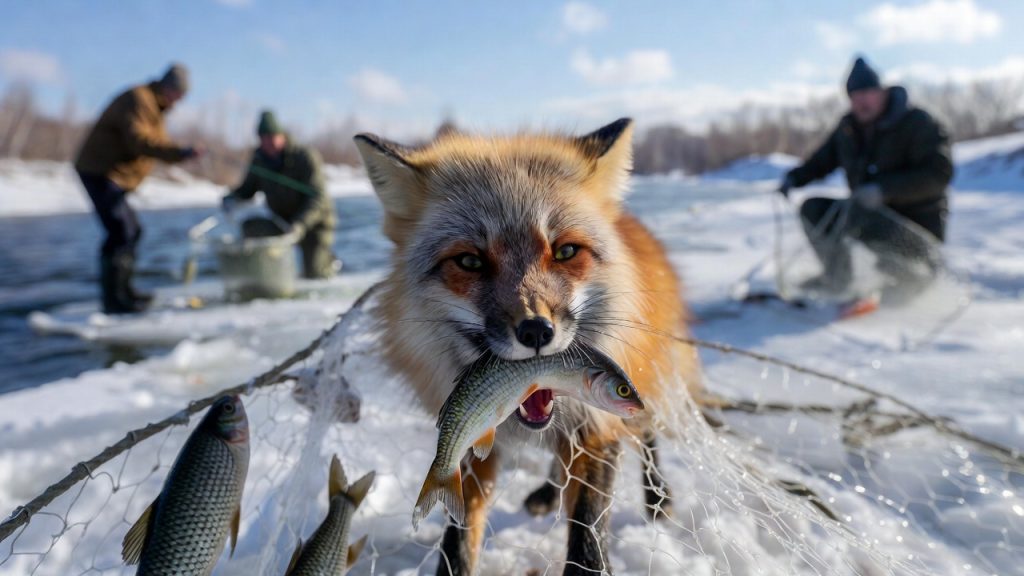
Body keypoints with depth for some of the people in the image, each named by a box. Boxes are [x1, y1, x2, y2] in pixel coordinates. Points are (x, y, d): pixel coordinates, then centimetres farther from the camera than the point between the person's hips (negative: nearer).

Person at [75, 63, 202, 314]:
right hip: (101, 173, -11)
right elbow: (138, 140, -28)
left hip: (115, 176, 11)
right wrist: (180, 151, -34)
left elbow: (157, 144, 13)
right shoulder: (138, 99, -14)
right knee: (121, 232, -15)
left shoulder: (155, 107, 18)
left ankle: (123, 290, 27)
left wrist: (182, 153, -5)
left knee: (130, 230, 16)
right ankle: (114, 299, -13)